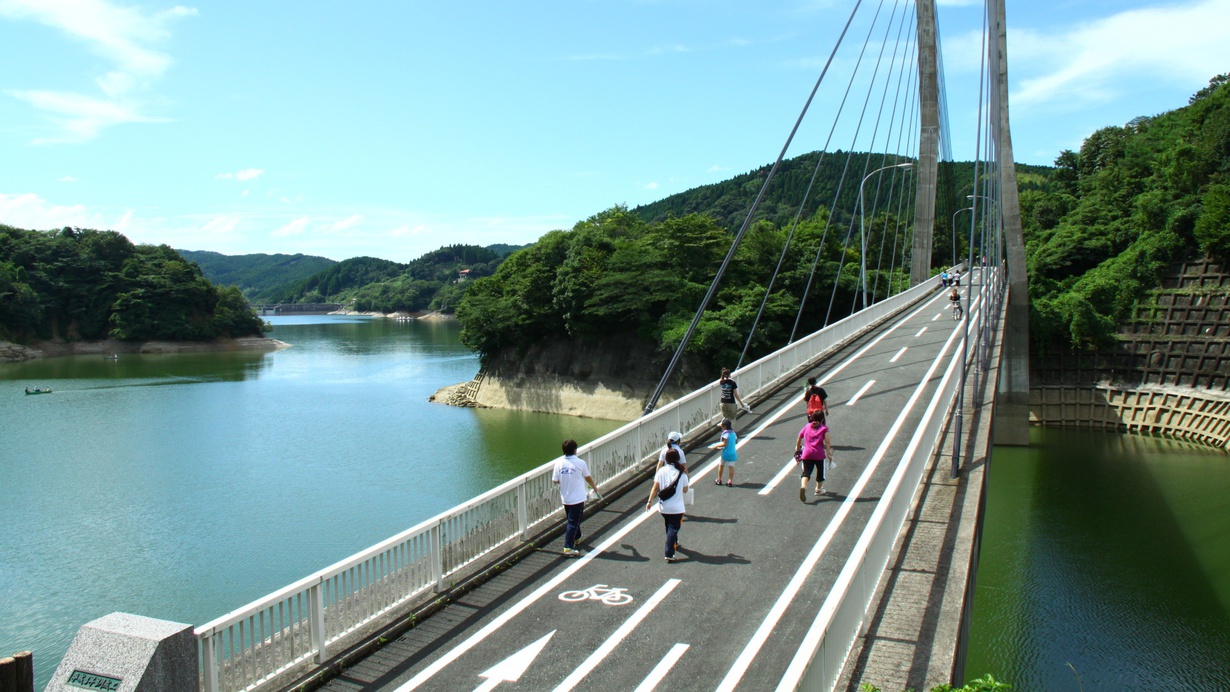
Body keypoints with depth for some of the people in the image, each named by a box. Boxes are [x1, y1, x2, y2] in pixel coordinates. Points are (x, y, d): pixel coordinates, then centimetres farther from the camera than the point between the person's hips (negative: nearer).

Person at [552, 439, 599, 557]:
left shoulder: (559, 463, -6)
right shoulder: (580, 463, -14)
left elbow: (555, 481, -1)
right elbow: (588, 478, 0)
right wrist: (594, 487, 20)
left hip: (565, 498, 5)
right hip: (577, 499, -5)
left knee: (573, 520, 24)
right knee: (573, 523, -1)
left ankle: (577, 538, 44)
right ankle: (568, 548, -3)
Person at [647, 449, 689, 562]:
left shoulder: (661, 471, -6)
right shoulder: (681, 473, -9)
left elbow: (655, 487, -7)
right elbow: (685, 490, 0)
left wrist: (650, 501, -1)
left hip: (663, 507, 3)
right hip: (677, 508, -3)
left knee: (669, 527, 24)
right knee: (673, 529, 2)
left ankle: (674, 544, 46)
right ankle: (669, 554, -7)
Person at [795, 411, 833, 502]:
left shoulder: (807, 426, 14)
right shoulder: (824, 428, 3)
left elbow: (799, 438, 17)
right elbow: (827, 442, -7)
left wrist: (797, 449, 30)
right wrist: (829, 454, -9)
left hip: (807, 454, 2)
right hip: (819, 454, -2)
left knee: (806, 471, -5)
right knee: (820, 471, 20)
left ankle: (803, 486, -33)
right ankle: (819, 490, 33)